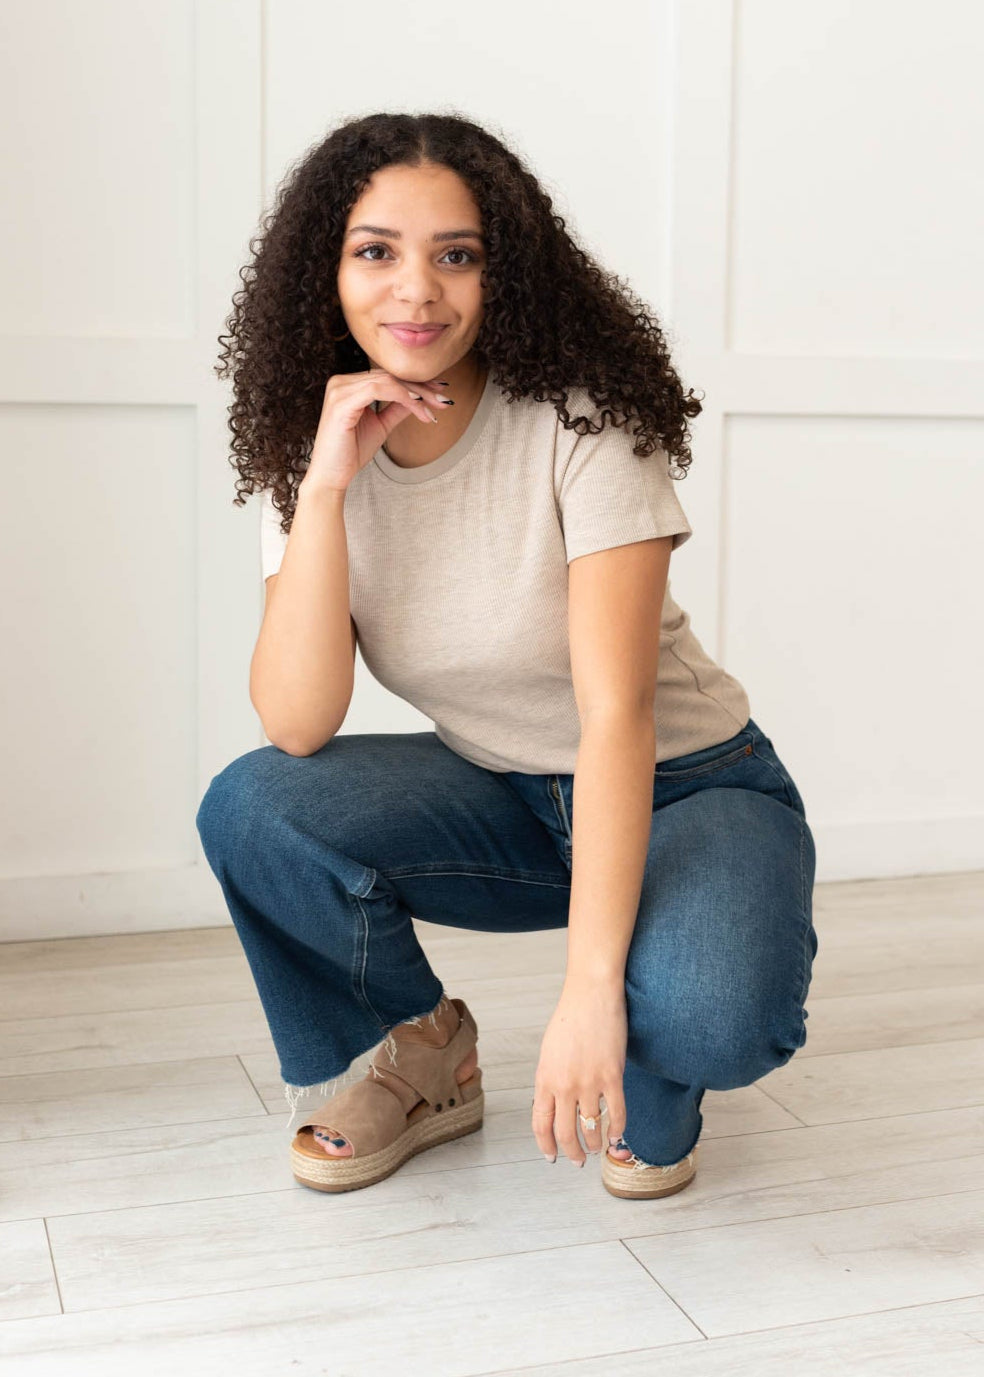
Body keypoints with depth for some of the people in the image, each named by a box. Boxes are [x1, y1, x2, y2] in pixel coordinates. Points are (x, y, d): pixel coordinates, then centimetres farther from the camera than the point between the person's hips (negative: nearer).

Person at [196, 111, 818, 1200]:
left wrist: (592, 986, -38)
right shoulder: (301, 450, -8)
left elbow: (616, 713, -30)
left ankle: (649, 1089, 6)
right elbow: (296, 726, -19)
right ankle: (426, 1060, 5)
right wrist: (324, 486, -27)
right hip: (504, 802, 4)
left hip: (687, 790, -3)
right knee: (250, 810, -21)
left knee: (705, 1017, -34)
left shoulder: (584, 424, -22)